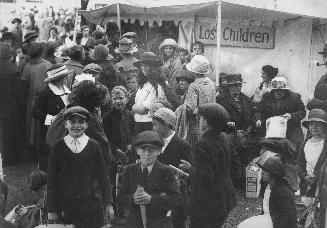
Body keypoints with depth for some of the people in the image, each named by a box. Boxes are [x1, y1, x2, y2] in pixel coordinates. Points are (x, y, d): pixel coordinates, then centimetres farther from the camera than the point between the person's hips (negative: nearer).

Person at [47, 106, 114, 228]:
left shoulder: (94, 146, 1)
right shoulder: (58, 147, 0)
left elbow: (103, 176, 4)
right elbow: (51, 180, 2)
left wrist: (108, 203, 2)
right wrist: (51, 209, -1)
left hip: (89, 203, 0)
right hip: (64, 206, 0)